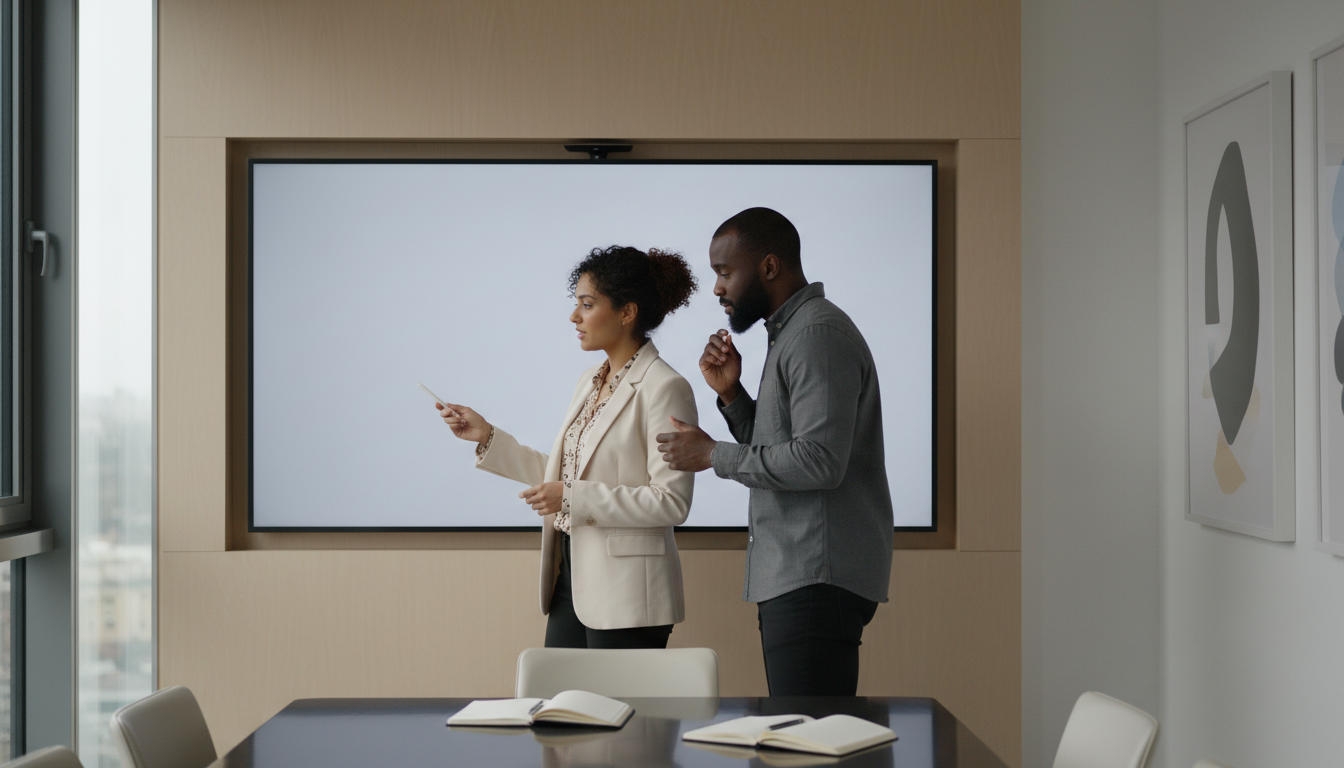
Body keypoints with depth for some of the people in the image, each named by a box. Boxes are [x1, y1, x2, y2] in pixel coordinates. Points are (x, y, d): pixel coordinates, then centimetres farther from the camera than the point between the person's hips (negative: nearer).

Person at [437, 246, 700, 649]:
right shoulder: (591, 381, 15)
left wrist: (575, 498, -20)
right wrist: (487, 437, 14)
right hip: (571, 580, 8)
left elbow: (672, 502, -18)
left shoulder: (664, 388, -13)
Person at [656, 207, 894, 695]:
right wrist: (731, 394, 9)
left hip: (818, 580, -10)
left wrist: (713, 454, -11)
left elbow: (818, 460, -21)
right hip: (794, 579, 10)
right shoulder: (790, 334, 22)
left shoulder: (819, 334, -11)